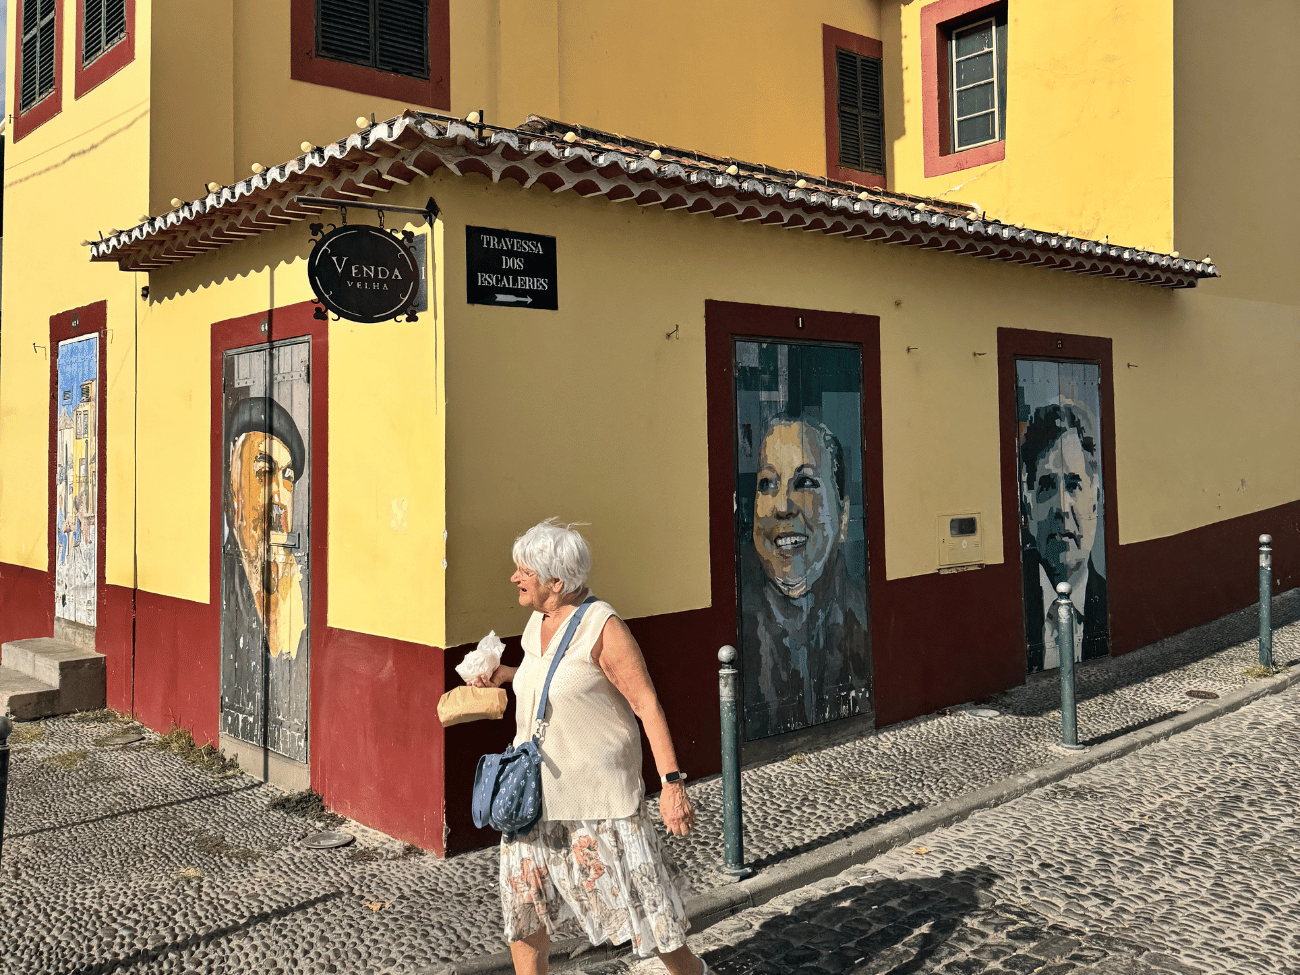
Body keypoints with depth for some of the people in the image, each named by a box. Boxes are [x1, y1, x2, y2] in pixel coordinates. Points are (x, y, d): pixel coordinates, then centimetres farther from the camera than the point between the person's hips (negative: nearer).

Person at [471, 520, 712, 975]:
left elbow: (647, 704, -17)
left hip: (596, 789, -7)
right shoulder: (537, 623, 7)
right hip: (534, 788, 7)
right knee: (524, 897, 11)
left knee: (632, 891, 4)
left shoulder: (601, 626, -16)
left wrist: (672, 783, -22)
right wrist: (505, 675, 10)